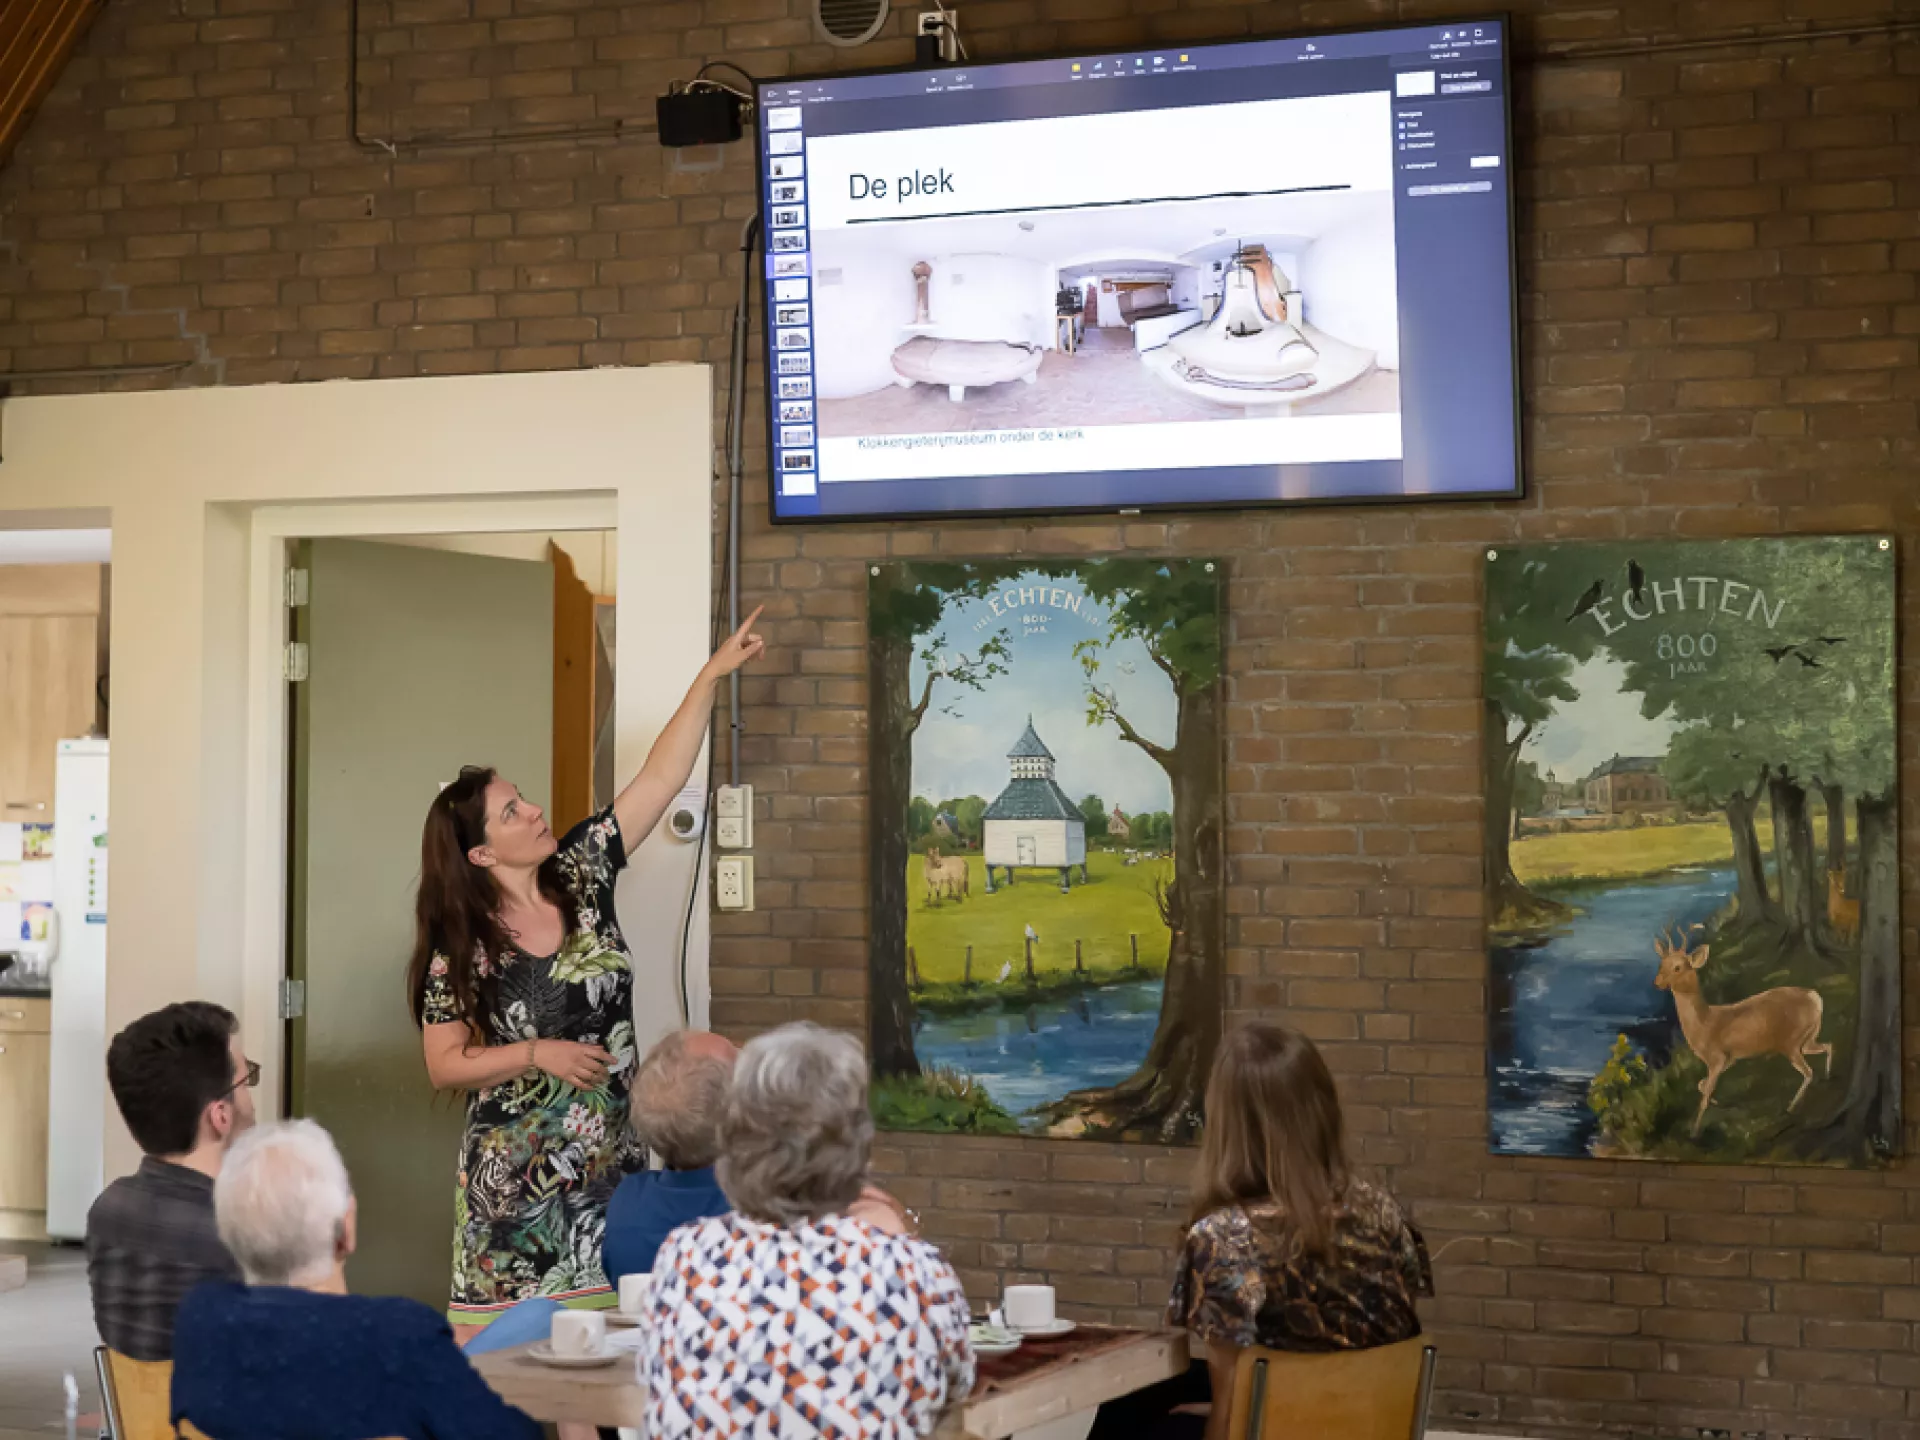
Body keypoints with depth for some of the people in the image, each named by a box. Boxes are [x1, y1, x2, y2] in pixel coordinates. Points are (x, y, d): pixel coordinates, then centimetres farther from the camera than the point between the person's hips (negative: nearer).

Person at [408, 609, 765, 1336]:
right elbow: (443, 1065, -4)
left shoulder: (580, 874, 2)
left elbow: (660, 779, 1)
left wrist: (712, 675, -1)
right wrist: (538, 1055, -15)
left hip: (609, 1161, 3)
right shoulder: (460, 948, -7)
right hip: (517, 1174, -3)